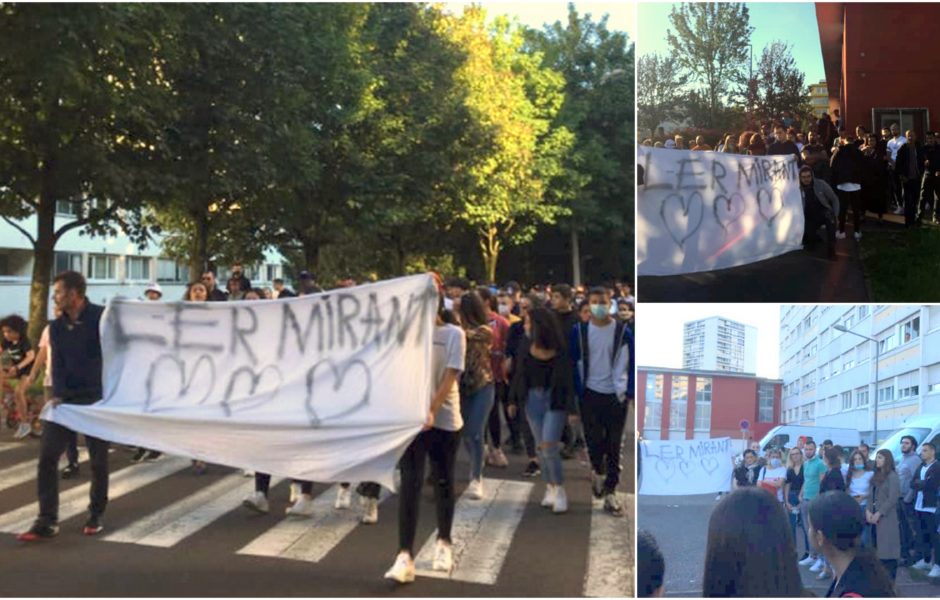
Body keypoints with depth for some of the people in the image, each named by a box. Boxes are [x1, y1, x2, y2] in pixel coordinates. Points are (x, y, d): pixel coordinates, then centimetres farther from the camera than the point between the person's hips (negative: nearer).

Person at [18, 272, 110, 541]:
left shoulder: (103, 317, -8)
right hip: (66, 398, 5)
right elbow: (58, 364, 1)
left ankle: (96, 516, 21)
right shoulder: (56, 327, 8)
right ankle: (47, 521, -1)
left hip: (99, 398, -4)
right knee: (47, 456, -5)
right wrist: (57, 395, -15)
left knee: (98, 460, 5)